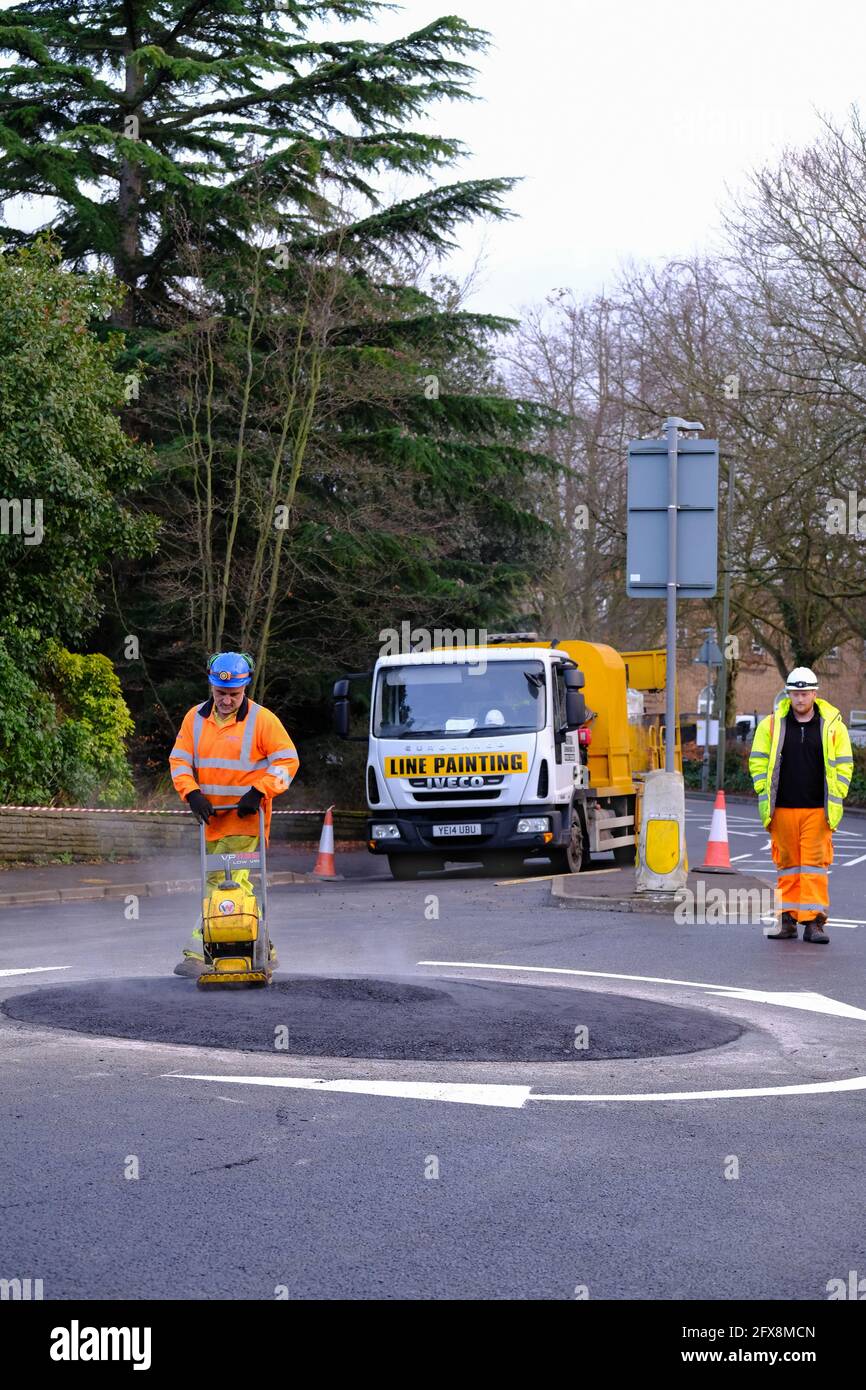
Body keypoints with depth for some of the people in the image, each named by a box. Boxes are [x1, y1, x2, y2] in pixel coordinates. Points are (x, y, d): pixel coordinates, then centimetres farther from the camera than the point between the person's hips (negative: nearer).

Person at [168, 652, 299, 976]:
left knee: (222, 882, -13)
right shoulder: (195, 718, 7)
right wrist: (192, 794, -10)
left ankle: (199, 953, -13)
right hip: (211, 816, 6)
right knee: (237, 884, 12)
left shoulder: (262, 720, -6)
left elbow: (288, 760, -6)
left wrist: (259, 792, -16)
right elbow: (179, 759, 6)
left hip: (245, 816, -6)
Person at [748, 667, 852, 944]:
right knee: (786, 864, 5)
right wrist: (766, 794, 2)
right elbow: (757, 760, 10)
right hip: (782, 809, 1)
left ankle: (813, 921, -4)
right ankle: (787, 919, 11)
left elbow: (843, 764, 8)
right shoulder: (772, 724, 5)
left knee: (815, 864, -5)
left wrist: (834, 799, 1)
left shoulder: (832, 726, 4)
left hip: (817, 810, -1)